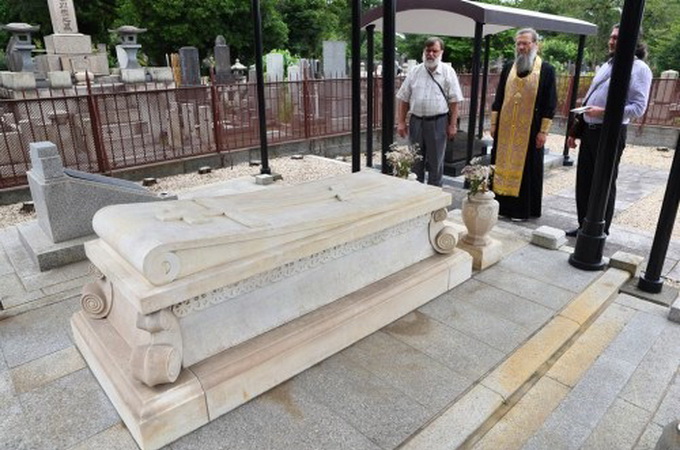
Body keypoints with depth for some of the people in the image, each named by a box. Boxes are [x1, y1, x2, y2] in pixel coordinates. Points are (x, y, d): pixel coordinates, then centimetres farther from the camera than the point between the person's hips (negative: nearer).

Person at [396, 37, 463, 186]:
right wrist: (401, 122, 1)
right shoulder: (414, 72, 6)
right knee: (415, 160, 11)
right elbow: (404, 99, 7)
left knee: (436, 161, 6)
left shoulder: (448, 72, -1)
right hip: (416, 121, 3)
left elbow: (454, 101, -3)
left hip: (438, 122, -2)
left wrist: (453, 125, -7)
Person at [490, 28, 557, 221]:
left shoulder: (546, 70, -2)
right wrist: (493, 123, 5)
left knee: (525, 168, 2)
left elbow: (550, 104, -4)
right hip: (505, 129, 4)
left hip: (529, 130, -3)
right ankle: (500, 204, 18)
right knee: (502, 165, 6)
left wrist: (543, 131, -9)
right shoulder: (508, 68, 9)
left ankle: (522, 209, 13)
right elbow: (498, 97, 11)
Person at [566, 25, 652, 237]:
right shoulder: (606, 65, 16)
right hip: (589, 130, 7)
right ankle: (584, 226, 24)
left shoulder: (639, 69, -8)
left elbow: (638, 107, -15)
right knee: (584, 180, 11)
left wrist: (604, 112, -22)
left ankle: (600, 232, 16)